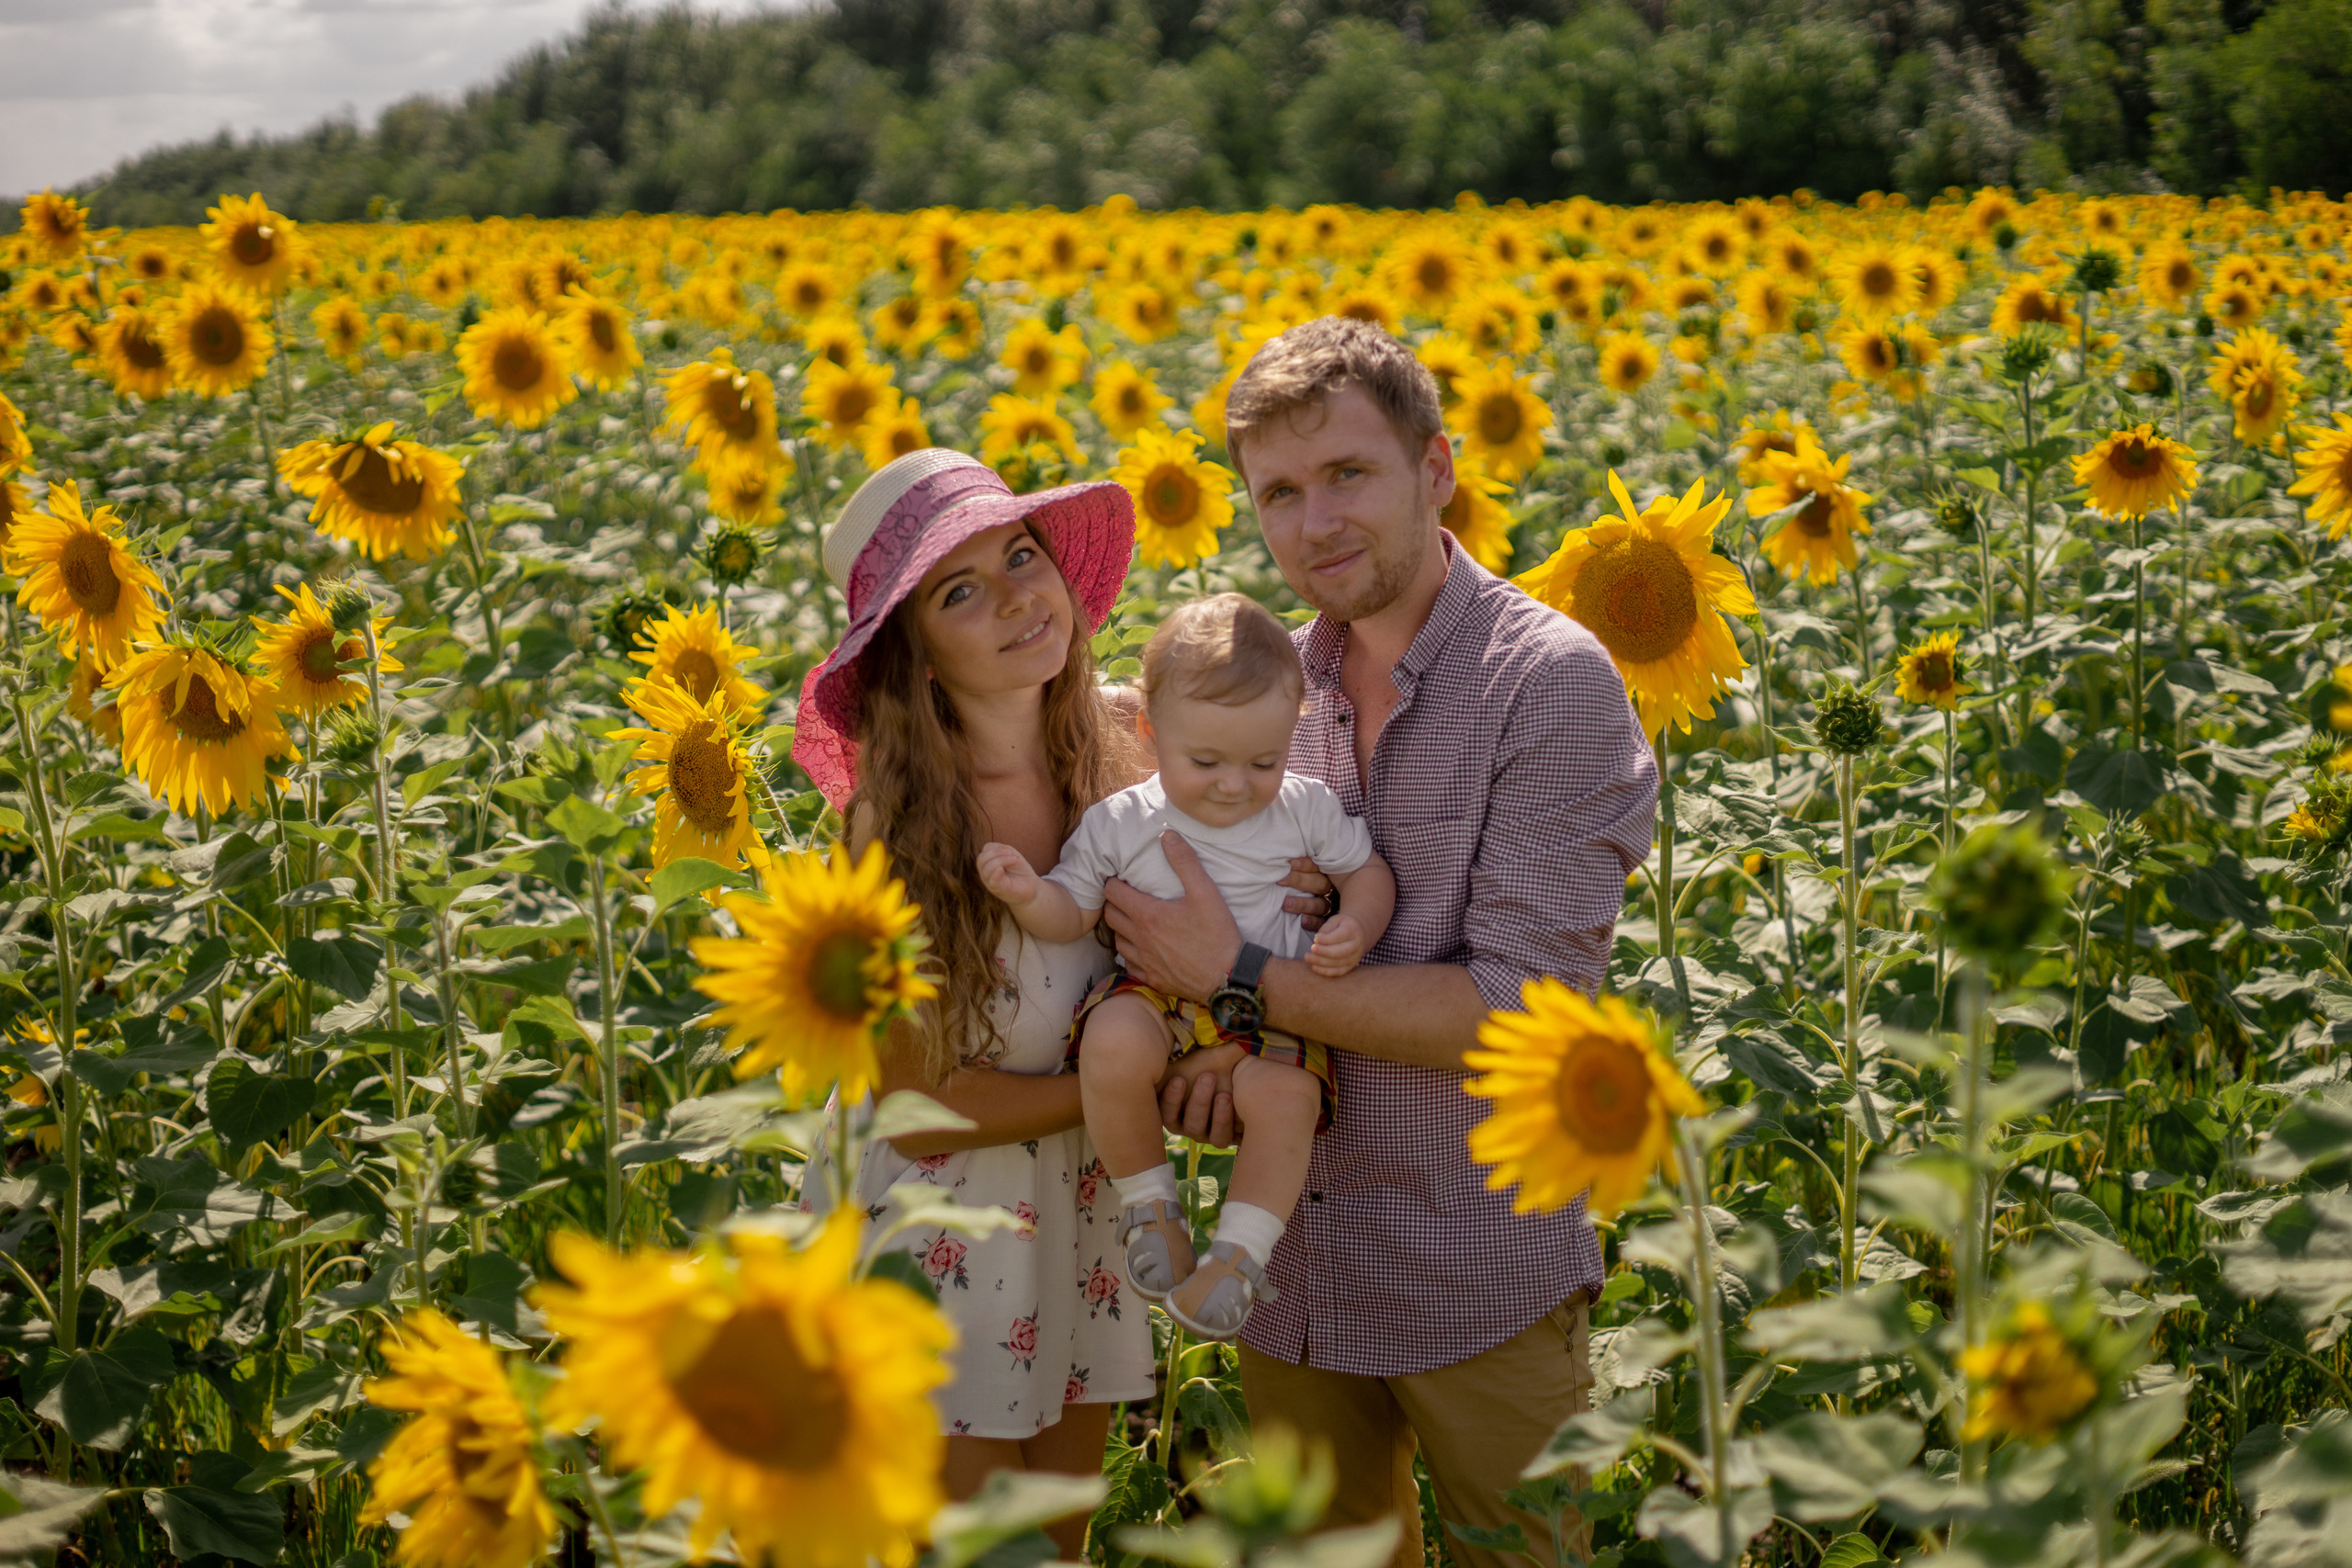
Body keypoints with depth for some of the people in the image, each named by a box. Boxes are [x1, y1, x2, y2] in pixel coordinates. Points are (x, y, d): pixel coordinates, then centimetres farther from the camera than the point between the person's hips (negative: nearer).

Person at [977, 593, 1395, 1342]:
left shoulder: (1306, 809, 2)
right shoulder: (1119, 823, 1)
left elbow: (1368, 869, 14)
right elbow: (1072, 912, 6)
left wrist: (1357, 927, -8)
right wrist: (1028, 894, -17)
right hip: (1158, 997, 0)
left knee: (1285, 1091, -34)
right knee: (1112, 1043, -36)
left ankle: (1239, 1254, -14)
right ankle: (1148, 1203, -11)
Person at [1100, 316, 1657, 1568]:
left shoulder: (1551, 682, -15)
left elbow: (1519, 1008, -21)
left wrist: (1243, 981, -19)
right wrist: (1198, 1016, -9)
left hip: (1483, 1268, -5)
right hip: (1287, 1268, 6)